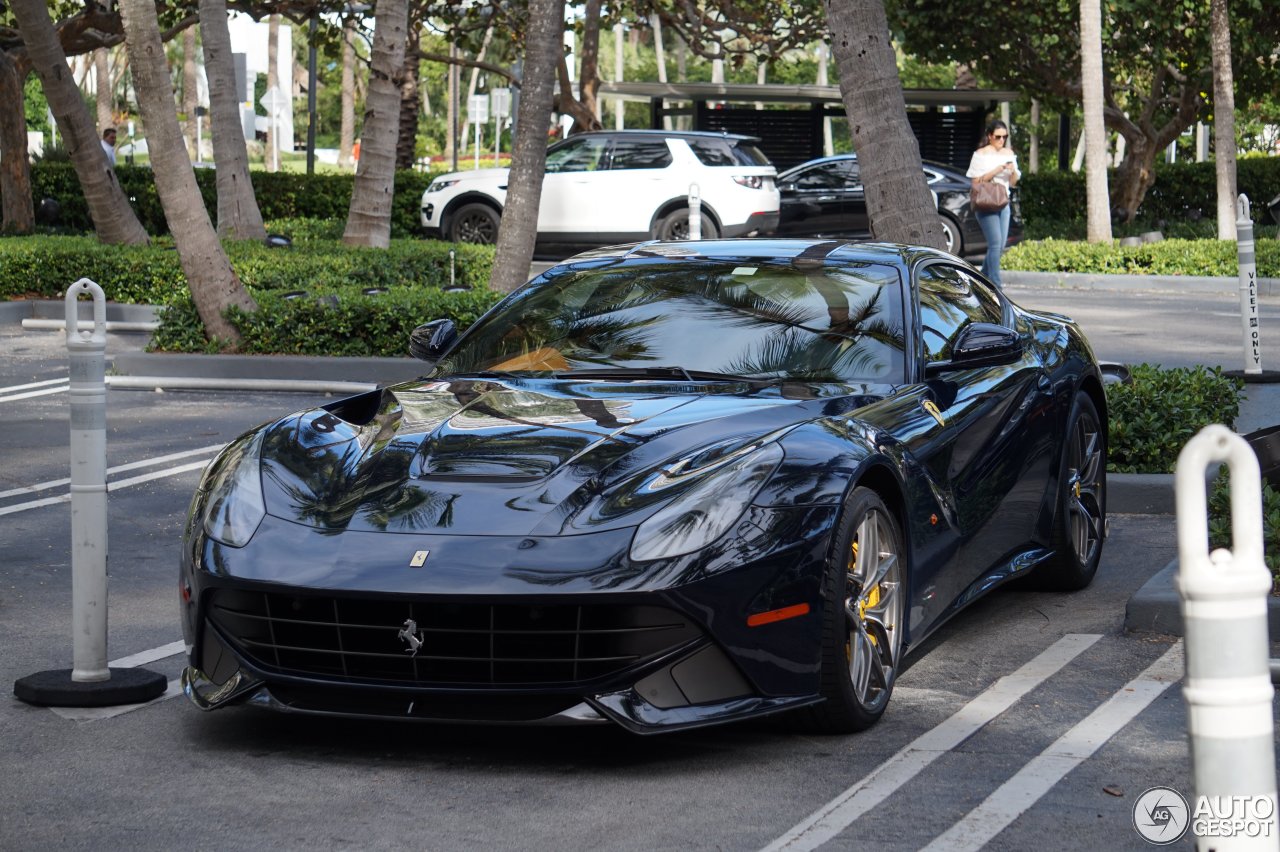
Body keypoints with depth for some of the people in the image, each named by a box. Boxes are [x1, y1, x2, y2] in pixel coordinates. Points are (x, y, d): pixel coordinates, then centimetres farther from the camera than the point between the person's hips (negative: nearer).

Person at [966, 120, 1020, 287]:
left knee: (1001, 245, 6)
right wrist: (996, 171, -18)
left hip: (1003, 203, 6)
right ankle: (995, 282, -15)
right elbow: (976, 181, -9)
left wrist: (1013, 171, -6)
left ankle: (984, 275, 21)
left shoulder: (1009, 154, 14)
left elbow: (1013, 183, 15)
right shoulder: (981, 154, -2)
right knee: (995, 243, -15)